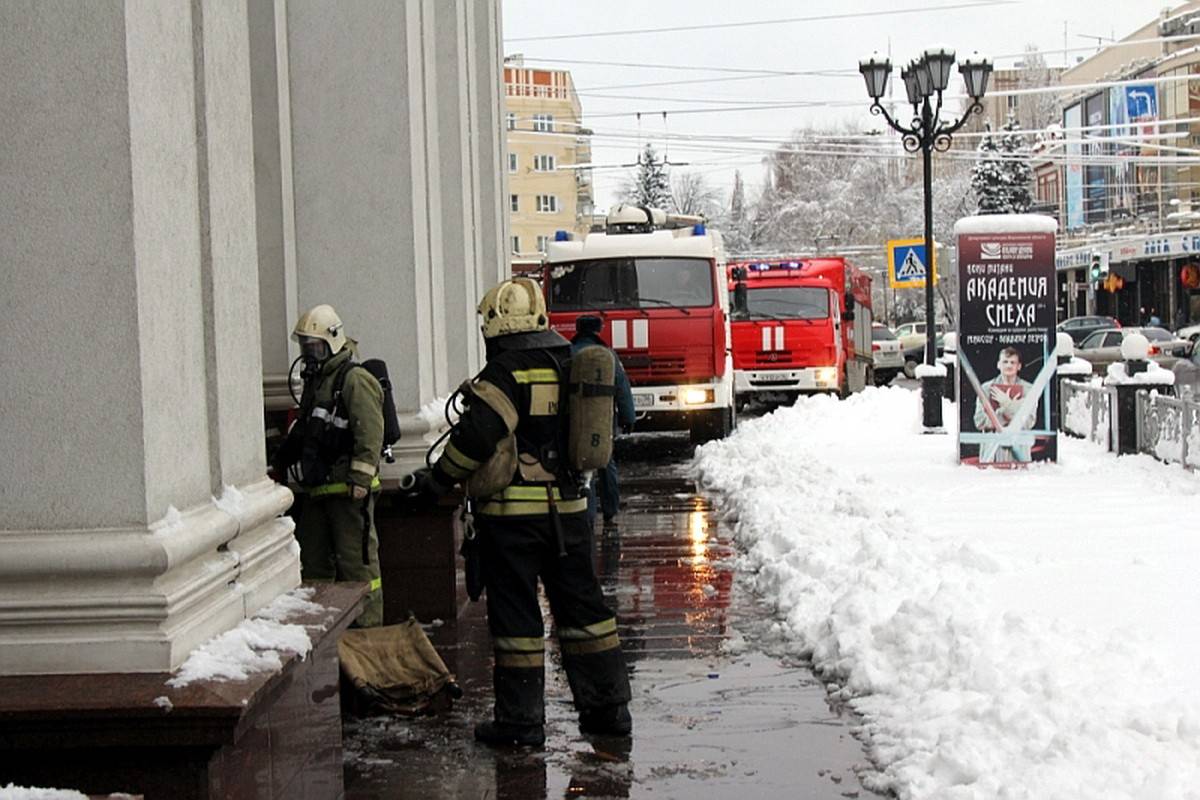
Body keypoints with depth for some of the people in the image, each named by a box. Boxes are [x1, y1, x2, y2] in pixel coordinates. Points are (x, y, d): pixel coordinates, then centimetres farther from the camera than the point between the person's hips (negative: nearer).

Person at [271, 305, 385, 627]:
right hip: (316, 491, 9)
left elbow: (370, 434, -18)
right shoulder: (314, 382, 19)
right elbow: (300, 433, 31)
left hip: (347, 491, -9)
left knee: (356, 561, -5)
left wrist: (360, 479, -24)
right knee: (314, 561, 14)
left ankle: (368, 627, 0)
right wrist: (278, 466, 33)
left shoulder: (355, 382, -10)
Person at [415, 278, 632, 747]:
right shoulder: (571, 367, 10)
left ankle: (521, 719, 4)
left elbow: (476, 436, -18)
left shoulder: (507, 372, -14)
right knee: (581, 603, 14)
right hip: (569, 509, 7)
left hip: (513, 514, -7)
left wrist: (438, 479, -4)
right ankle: (608, 707, 20)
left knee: (515, 614, 1)